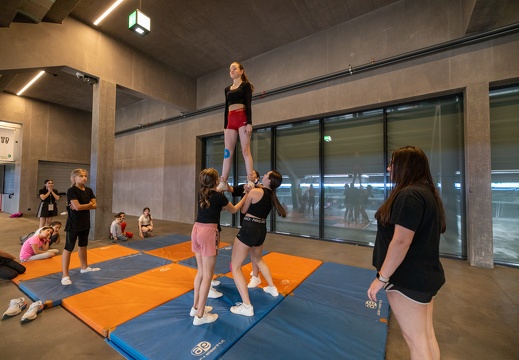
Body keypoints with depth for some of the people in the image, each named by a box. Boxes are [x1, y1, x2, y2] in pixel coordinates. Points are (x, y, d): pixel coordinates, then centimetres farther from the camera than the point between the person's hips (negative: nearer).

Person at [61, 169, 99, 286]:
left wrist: (82, 206, -14)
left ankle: (84, 267, 34)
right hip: (73, 223, -7)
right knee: (69, 248, 1)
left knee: (83, 245, 19)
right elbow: (77, 207, -23)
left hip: (85, 222, 7)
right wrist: (89, 204, -8)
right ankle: (65, 275, 9)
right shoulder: (71, 190, -14)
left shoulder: (89, 190, 5)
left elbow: (95, 206, 0)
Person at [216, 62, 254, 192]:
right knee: (227, 151, -2)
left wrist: (249, 123, -16)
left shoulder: (246, 85, 7)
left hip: (242, 118, -6)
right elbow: (226, 108, 19)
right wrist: (225, 126, 13)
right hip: (230, 121, 6)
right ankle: (223, 182, -2)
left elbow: (248, 104, -5)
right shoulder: (227, 89, 23)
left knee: (245, 150, -13)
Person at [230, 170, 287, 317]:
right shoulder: (272, 196, 6)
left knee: (235, 266, 5)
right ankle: (272, 288, 44)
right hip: (262, 230, 8)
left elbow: (243, 210, -2)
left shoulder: (255, 191, -14)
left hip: (249, 229, -8)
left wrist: (246, 193, 8)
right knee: (257, 259, 34)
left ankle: (247, 306, 4)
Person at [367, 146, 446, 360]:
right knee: (427, 334, 21)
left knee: (416, 340, 6)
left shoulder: (408, 195, -23)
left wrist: (382, 278, -19)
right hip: (427, 275, 10)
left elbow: (401, 241, -26)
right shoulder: (427, 192, 10)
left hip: (409, 279, -10)